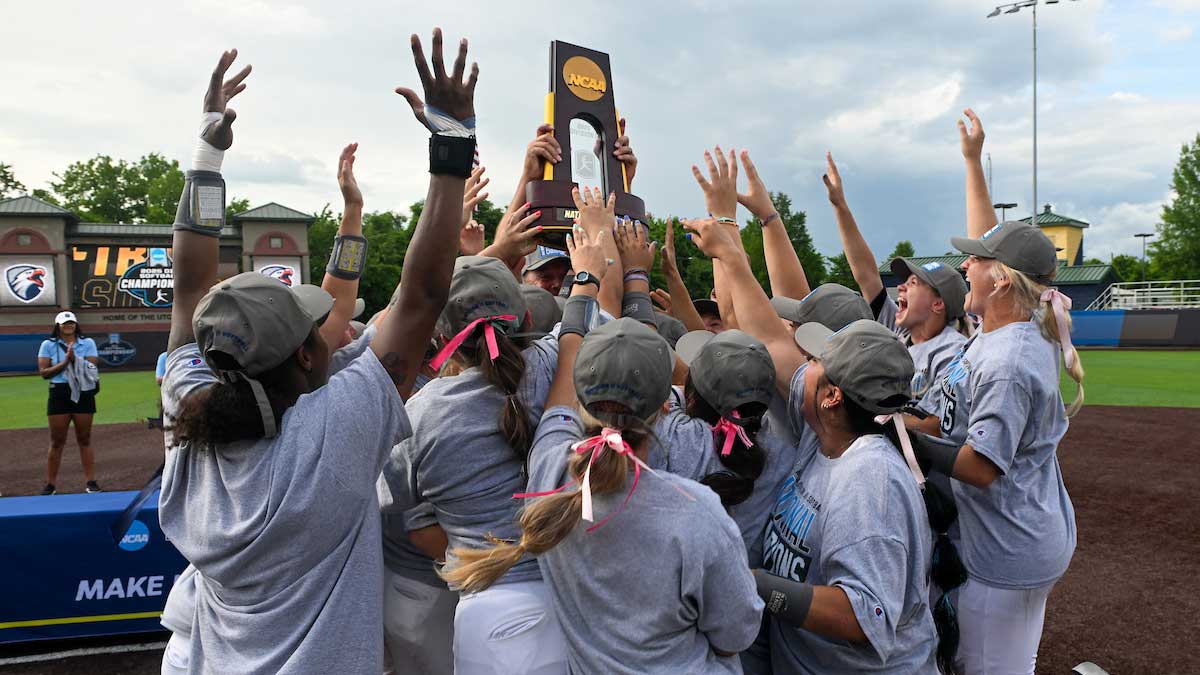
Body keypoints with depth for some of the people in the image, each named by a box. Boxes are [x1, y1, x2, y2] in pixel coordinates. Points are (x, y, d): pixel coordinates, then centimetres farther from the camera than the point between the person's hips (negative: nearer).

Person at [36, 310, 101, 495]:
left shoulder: (88, 343, 6)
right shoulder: (48, 345, 4)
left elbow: (91, 367, -5)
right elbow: (43, 372, -4)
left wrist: (74, 358, -18)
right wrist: (65, 362, -14)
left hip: (83, 394, 0)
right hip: (59, 394, 0)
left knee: (84, 439, 5)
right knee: (57, 441, 3)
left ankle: (91, 481, 5)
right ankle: (50, 484, 10)